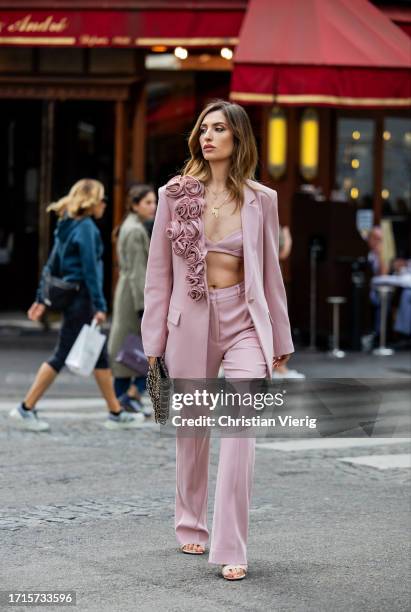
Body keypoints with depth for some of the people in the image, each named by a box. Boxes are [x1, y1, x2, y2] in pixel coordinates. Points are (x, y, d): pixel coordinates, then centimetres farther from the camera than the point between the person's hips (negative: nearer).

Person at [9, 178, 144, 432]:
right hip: (82, 298, -10)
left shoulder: (67, 227, 14)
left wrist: (41, 299, 17)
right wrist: (100, 306, -19)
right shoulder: (86, 228, -13)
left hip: (71, 297, 10)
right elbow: (90, 270, -18)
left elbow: (51, 266, 16)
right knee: (62, 355, -2)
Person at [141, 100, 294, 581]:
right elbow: (159, 271, 4)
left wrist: (280, 339, 12)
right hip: (190, 321, 1)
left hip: (244, 322, -1)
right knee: (191, 430, 12)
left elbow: (270, 271, 9)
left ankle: (231, 549, -11)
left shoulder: (260, 199, 3)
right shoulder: (175, 194, 2)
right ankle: (191, 527, 32)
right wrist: (153, 340, 3)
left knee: (241, 429, -14)